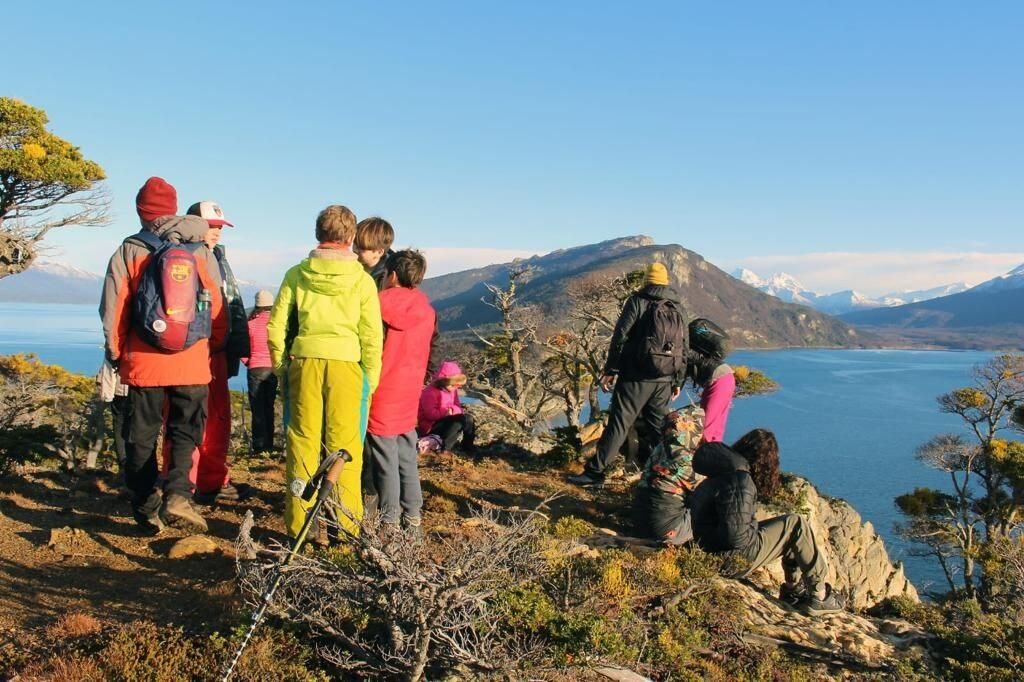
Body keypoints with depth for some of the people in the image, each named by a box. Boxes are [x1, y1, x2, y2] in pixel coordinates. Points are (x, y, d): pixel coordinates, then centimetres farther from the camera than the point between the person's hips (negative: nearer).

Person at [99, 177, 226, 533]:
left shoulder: (128, 252, -1)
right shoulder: (202, 252, 3)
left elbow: (113, 310, -1)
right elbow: (218, 310, 6)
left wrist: (115, 354, 10)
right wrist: (214, 347, 19)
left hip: (143, 362, 0)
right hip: (193, 363, 1)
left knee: (141, 436, 11)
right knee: (186, 432, 8)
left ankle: (146, 507, 16)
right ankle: (177, 494, -13)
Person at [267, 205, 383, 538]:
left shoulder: (297, 274, 4)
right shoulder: (362, 279, 1)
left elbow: (276, 326, 4)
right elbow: (372, 336, 0)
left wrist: (280, 367, 15)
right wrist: (371, 379, 8)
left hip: (305, 361, 1)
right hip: (345, 364, -1)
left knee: (303, 440, 8)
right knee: (344, 445, 5)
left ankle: (299, 523, 14)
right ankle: (345, 524, 9)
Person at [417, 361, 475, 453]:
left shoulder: (452, 390, 6)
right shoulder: (430, 392, -21)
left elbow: (457, 406, 5)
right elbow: (430, 414, -28)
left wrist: (453, 410, -19)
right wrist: (446, 413, -28)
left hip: (445, 421, 8)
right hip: (431, 426, -8)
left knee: (468, 417, -7)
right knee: (459, 420, -27)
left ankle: (468, 446, -1)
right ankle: (444, 448, -30)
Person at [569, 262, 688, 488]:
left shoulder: (637, 302, -3)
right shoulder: (679, 308, 12)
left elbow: (620, 338, -8)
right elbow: (684, 349, 13)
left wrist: (610, 370, -3)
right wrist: (678, 382, 19)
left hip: (636, 377, -4)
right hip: (665, 380, 5)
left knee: (618, 423, -4)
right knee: (656, 427, 12)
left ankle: (595, 472, -4)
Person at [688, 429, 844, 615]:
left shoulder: (724, 471, 6)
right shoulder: (740, 481, -23)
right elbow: (737, 535, -28)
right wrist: (756, 536, -9)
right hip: (732, 558, -10)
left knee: (791, 531, 17)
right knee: (796, 524, -4)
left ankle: (793, 591, 22)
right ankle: (819, 596, 4)